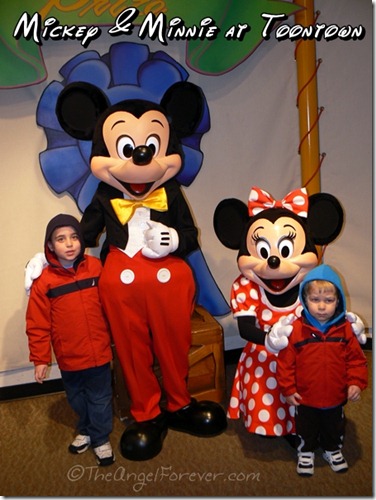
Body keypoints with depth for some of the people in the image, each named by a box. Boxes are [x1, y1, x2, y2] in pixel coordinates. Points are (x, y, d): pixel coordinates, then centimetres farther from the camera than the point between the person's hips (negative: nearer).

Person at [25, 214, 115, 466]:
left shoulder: (96, 267, -8)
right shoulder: (44, 280, -12)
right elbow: (37, 325, -7)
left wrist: (114, 337, 12)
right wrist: (40, 359, -4)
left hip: (99, 352, 0)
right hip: (69, 356, 0)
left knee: (100, 398, 13)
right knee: (77, 399, 20)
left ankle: (100, 439, 36)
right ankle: (86, 430, 47)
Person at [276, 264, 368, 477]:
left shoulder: (345, 329, -12)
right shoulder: (296, 329, -19)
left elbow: (356, 359, -2)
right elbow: (285, 362, -12)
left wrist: (356, 382, -11)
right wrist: (288, 389, -10)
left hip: (336, 397, 2)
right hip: (305, 398, -2)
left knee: (334, 428, 27)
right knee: (306, 429, 21)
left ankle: (333, 450, 54)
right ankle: (306, 452, 47)